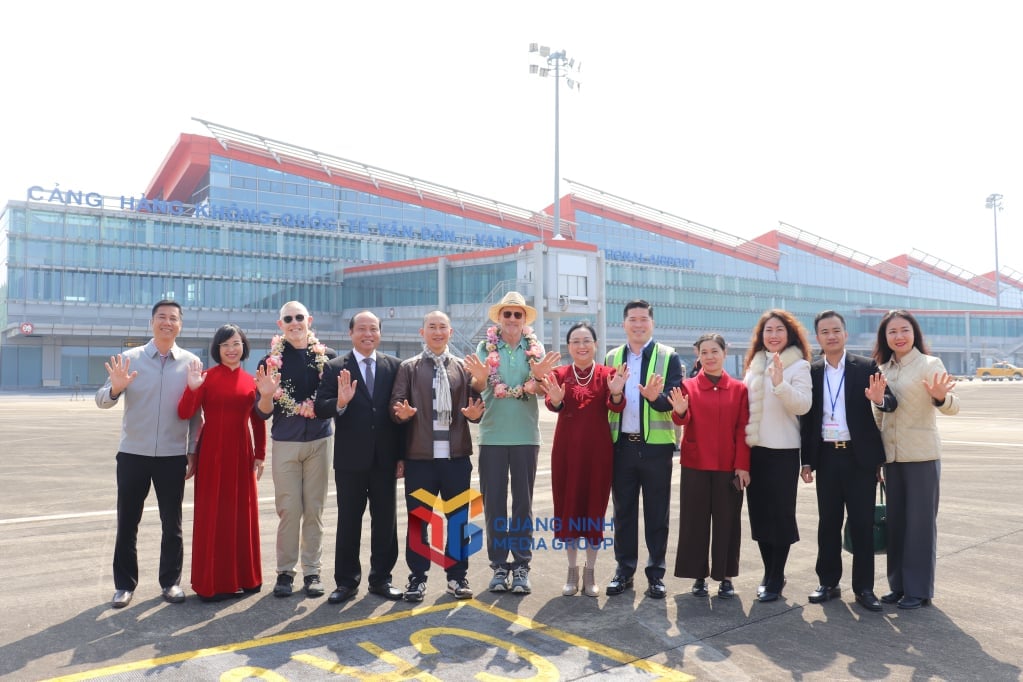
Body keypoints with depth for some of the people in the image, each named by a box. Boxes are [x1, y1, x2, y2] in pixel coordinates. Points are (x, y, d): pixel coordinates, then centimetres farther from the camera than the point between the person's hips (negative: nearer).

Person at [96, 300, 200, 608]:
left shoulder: (191, 362, 1)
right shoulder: (130, 358, 0)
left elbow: (195, 411, 3)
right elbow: (102, 400, -3)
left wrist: (193, 452, 1)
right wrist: (115, 388, -25)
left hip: (173, 456, 0)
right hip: (133, 453, 0)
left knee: (172, 523, 8)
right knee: (127, 522, 8)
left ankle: (170, 581, 22)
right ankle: (124, 584, 22)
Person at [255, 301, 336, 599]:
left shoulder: (328, 357, 0)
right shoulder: (271, 360, -1)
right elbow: (263, 413, -1)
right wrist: (266, 395, -20)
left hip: (319, 441, 1)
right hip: (285, 443, 0)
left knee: (314, 509, 8)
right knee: (288, 510, 4)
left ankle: (312, 571, 18)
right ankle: (285, 571, 17)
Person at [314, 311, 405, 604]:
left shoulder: (394, 366, 4)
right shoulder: (335, 368, -1)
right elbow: (320, 409, -7)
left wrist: (402, 455, 1)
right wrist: (340, 402, -28)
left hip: (385, 458, 2)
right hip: (350, 459, -2)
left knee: (385, 521, 10)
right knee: (348, 522, 9)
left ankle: (381, 578, 23)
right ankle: (346, 581, 21)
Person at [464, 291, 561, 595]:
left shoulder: (536, 348, 4)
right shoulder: (485, 346, 3)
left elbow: (541, 390, -4)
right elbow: (478, 388, -8)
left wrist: (539, 376, -28)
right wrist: (480, 377, -31)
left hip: (526, 435, 0)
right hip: (492, 435, 0)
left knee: (523, 502, 6)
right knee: (493, 502, 5)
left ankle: (521, 566, 14)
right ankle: (499, 566, 15)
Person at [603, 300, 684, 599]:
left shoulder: (668, 357, 0)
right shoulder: (612, 357, 10)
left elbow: (673, 401, -10)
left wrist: (654, 396, -30)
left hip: (656, 445, -2)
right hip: (621, 444, 3)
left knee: (656, 513, 6)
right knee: (623, 511, 10)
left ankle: (656, 573, 18)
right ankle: (624, 570, 22)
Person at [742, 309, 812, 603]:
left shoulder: (798, 366, -5)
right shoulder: (755, 364, 11)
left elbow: (803, 405, -18)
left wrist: (779, 383, -32)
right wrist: (742, 444, 11)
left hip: (782, 450, -5)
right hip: (754, 448, 6)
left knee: (780, 514, 1)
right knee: (759, 513, 10)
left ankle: (776, 579, 11)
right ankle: (769, 573, 24)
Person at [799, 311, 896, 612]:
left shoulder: (866, 367, -1)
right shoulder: (812, 371, 4)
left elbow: (891, 403, -7)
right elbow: (807, 418, 6)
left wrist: (880, 399, -31)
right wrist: (806, 460, 4)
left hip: (860, 457, -2)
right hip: (827, 457, 2)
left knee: (862, 523, 4)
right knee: (828, 523, 9)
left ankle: (864, 587, 15)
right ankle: (828, 582, 20)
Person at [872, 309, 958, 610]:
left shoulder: (930, 364, -7)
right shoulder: (882, 370, 9)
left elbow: (952, 407, -14)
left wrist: (941, 397, -37)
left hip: (922, 454, -5)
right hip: (892, 455, 5)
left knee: (920, 520, 1)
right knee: (896, 520, 11)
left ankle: (919, 589, 12)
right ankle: (898, 585, 22)